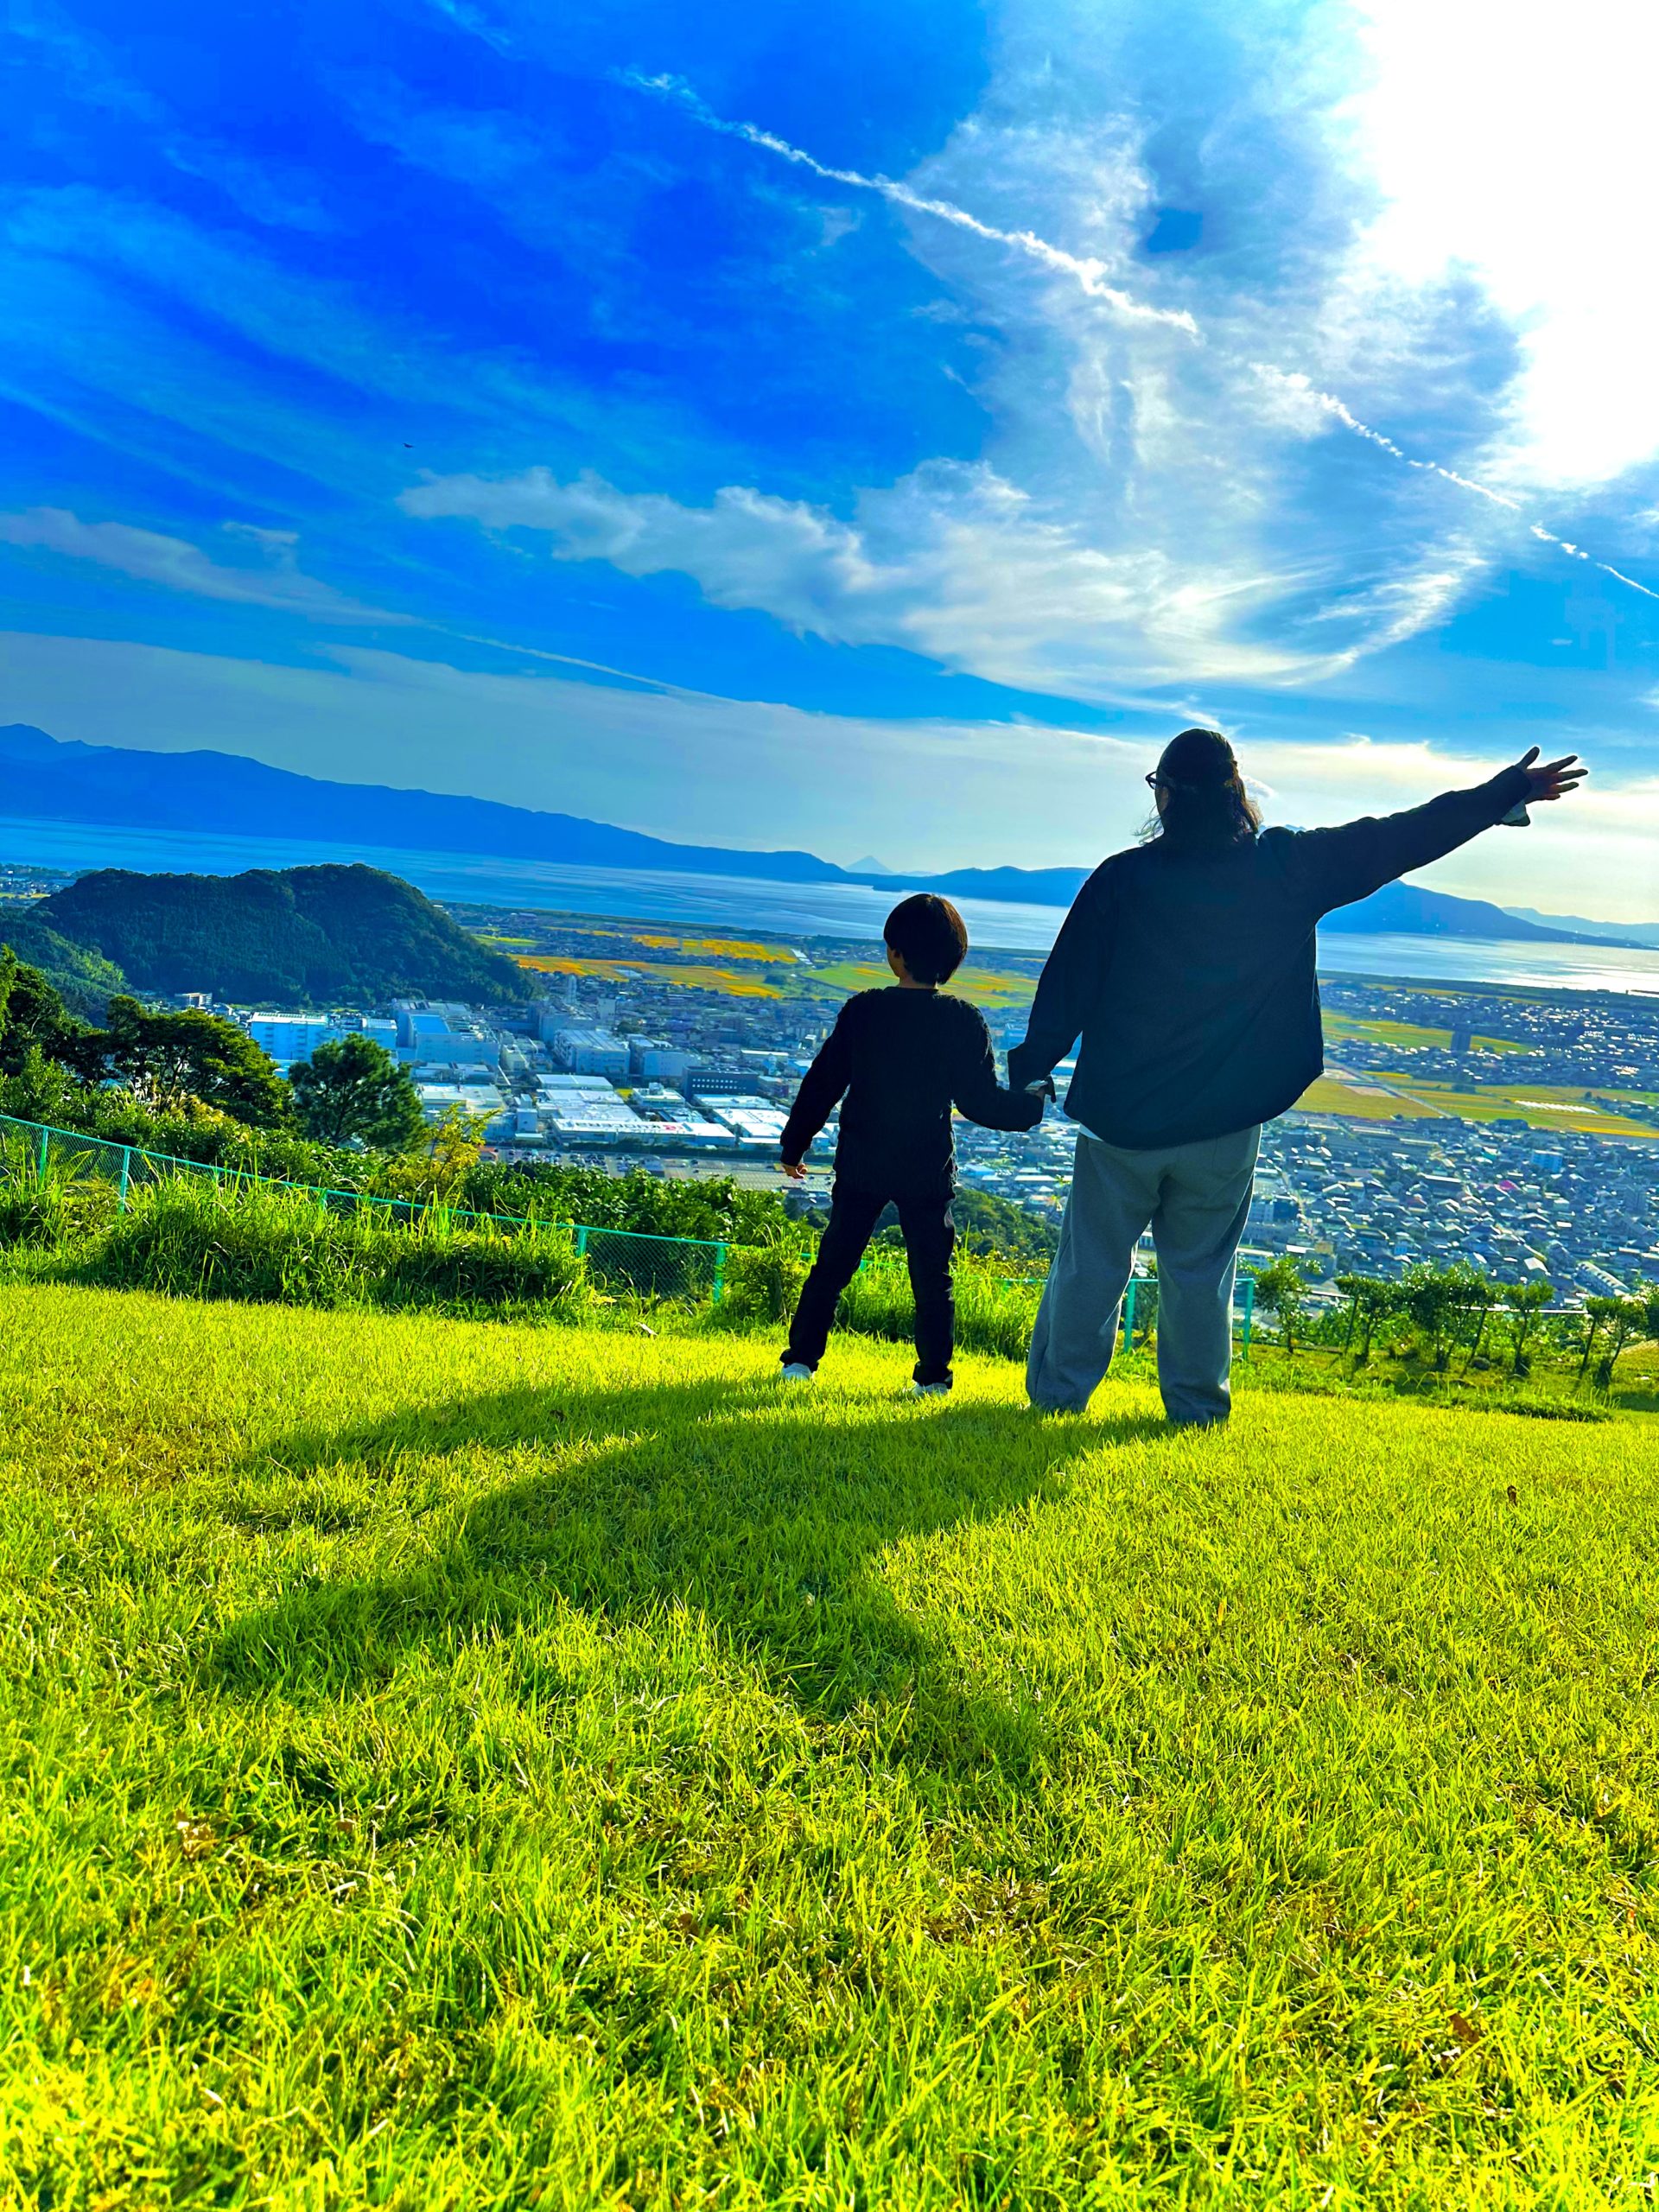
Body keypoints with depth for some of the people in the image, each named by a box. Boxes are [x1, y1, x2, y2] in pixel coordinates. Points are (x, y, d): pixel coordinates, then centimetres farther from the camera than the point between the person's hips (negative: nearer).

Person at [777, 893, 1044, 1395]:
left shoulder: (861, 1010, -4)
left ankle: (801, 1359, 14)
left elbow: (822, 1084, 1)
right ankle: (933, 1376, 10)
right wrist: (1033, 1103, 9)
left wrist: (794, 1145, 11)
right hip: (928, 1173, -1)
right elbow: (983, 1102, -6)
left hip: (861, 1166, 1)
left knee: (833, 1263, 11)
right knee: (931, 1275, 8)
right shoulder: (964, 1022, -7)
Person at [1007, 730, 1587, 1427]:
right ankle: (1197, 1407, 23)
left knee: (1090, 1263, 10)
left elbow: (1068, 985, -4)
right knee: (1200, 1270, 14)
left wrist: (1030, 1067, 9)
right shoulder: (1287, 868, -6)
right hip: (1223, 1129, 1)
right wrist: (1507, 793, 12)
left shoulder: (1123, 879, -10)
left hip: (1120, 1116, -1)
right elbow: (1402, 838, 1)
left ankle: (1057, 1393, 20)